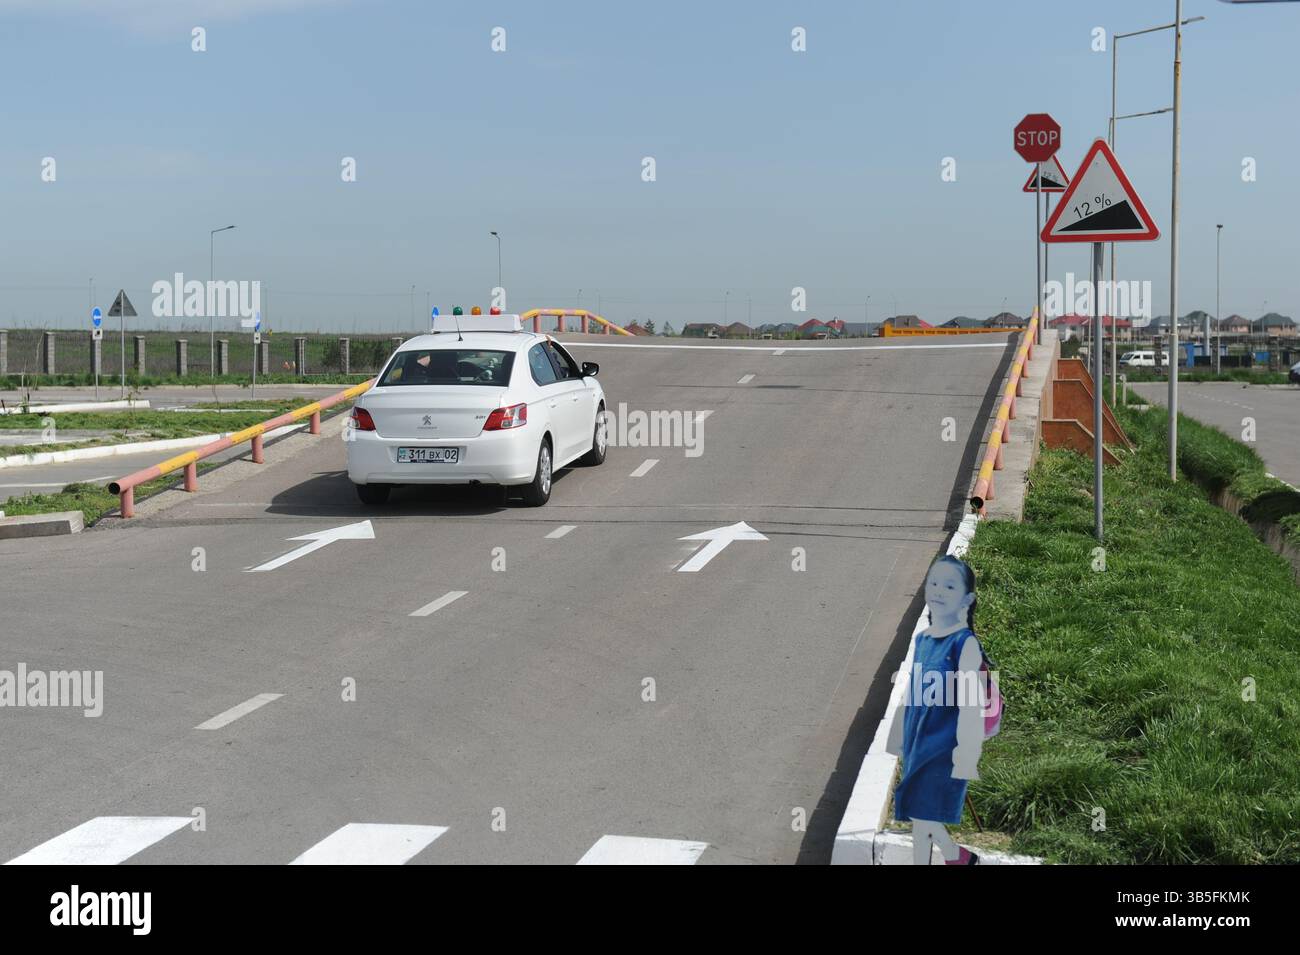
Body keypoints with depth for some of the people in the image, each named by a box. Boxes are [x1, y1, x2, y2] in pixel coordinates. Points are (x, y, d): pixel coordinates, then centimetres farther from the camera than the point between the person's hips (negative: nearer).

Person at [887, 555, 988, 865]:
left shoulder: (965, 642, -13)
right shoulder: (922, 638, 7)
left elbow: (970, 702, -16)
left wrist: (966, 754, -17)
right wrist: (900, 737, 19)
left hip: (943, 746, -7)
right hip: (917, 742, 7)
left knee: (921, 818, -7)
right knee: (924, 817, 14)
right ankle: (957, 856, 34)